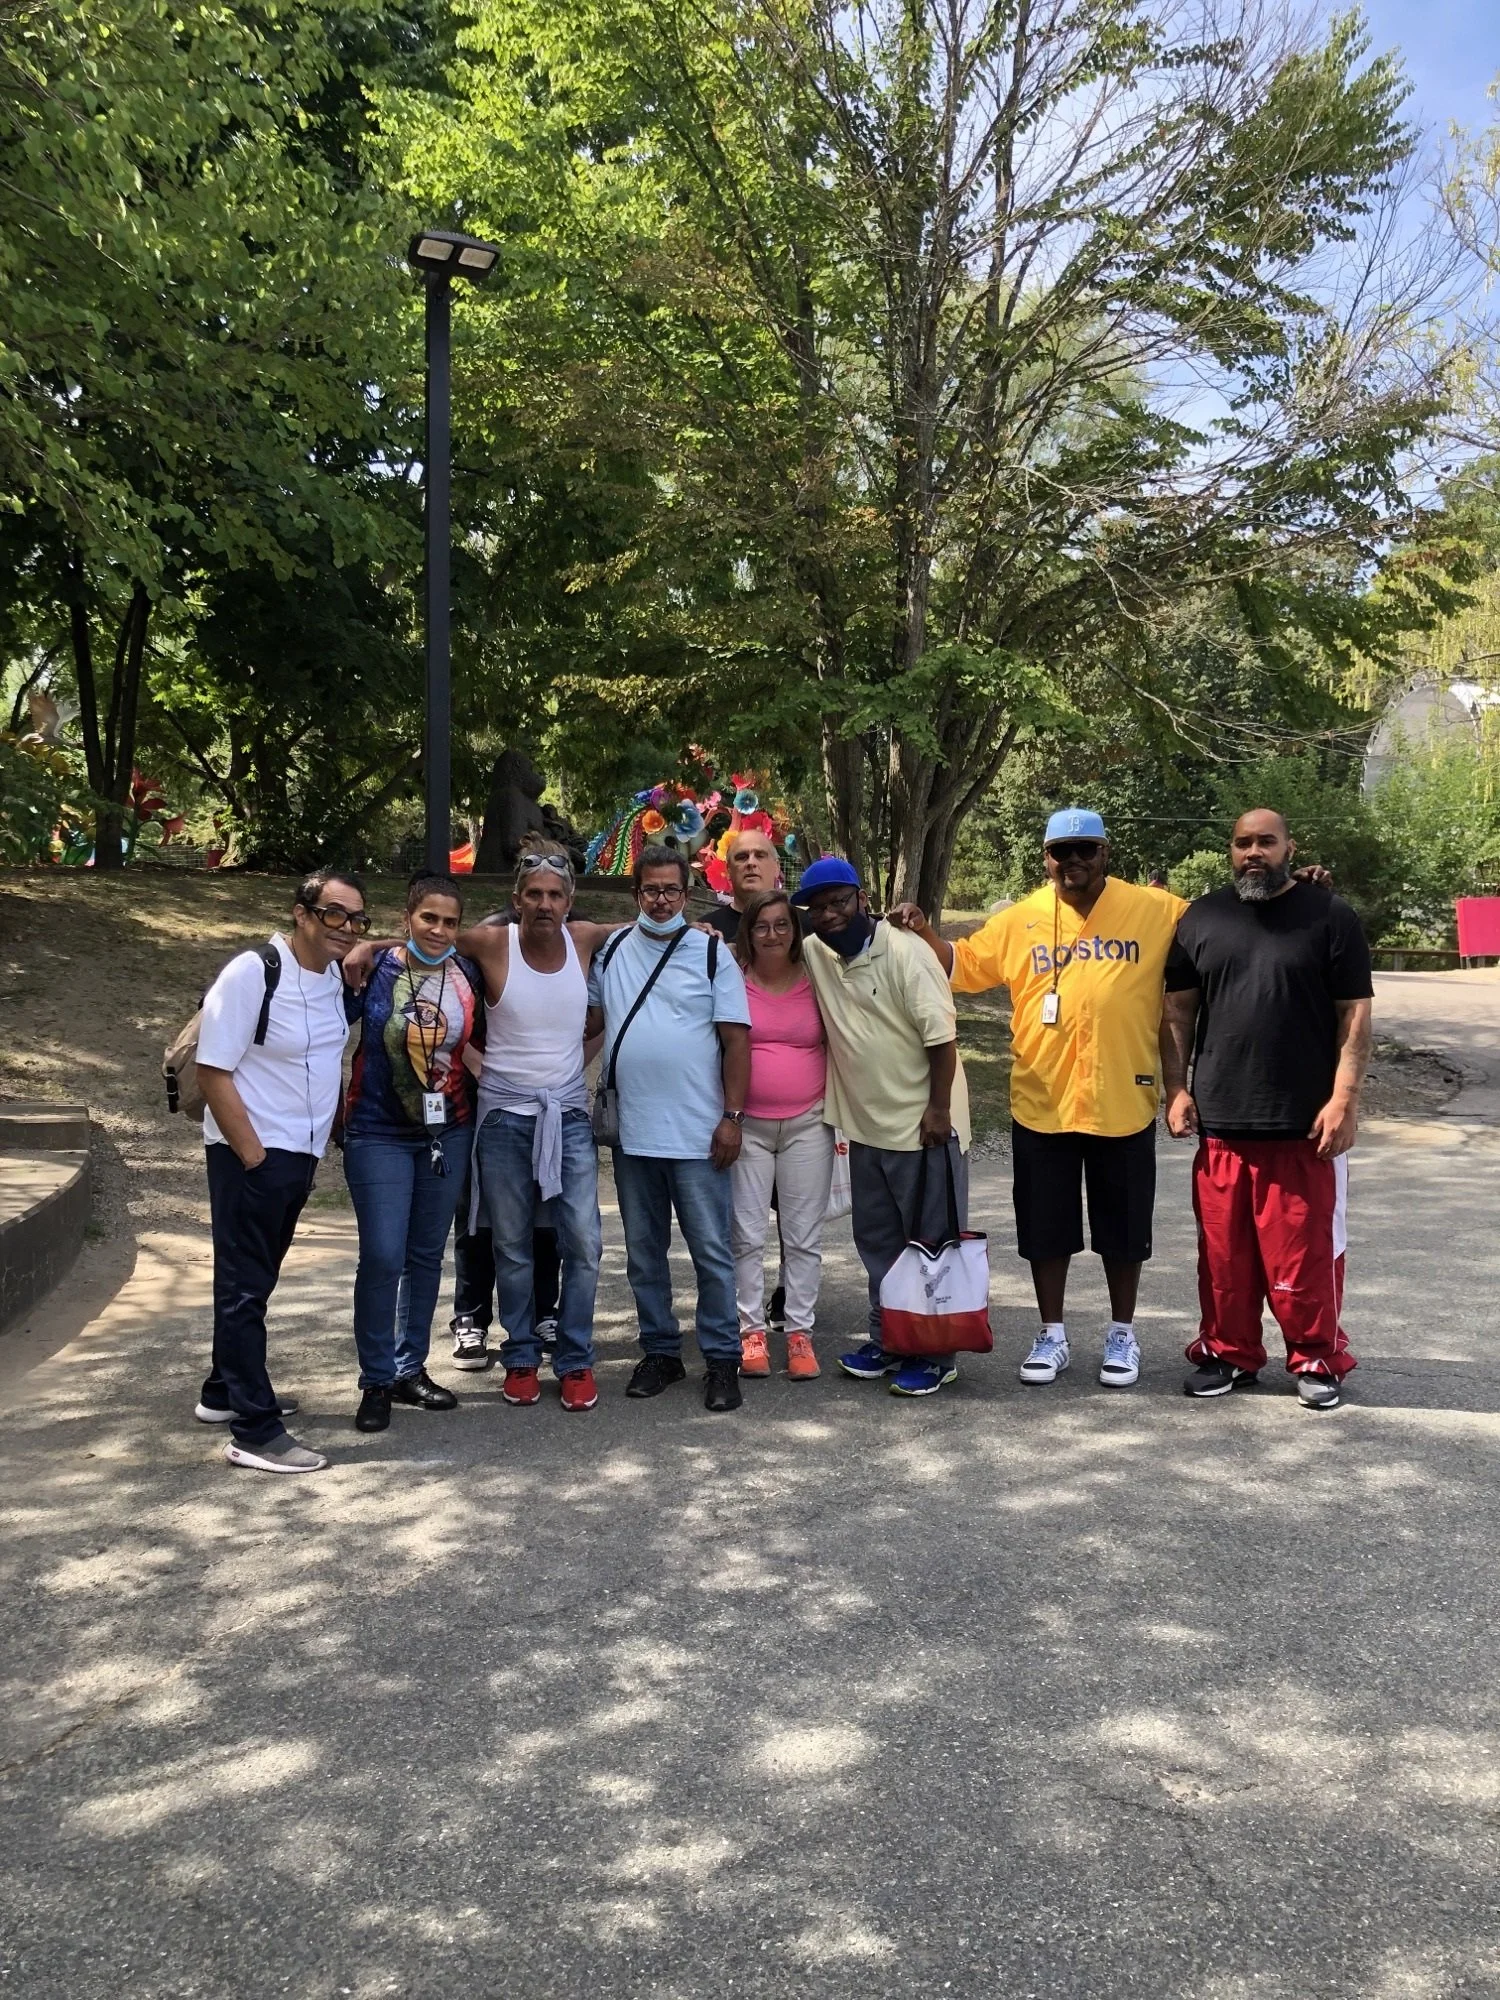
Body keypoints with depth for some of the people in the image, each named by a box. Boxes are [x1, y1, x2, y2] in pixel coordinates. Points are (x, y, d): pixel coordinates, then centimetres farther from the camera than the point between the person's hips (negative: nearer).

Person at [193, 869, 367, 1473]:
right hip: (251, 1154, -8)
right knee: (243, 1286, -3)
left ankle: (225, 1392, 35)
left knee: (256, 1280, 20)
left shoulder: (337, 976, 4)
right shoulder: (252, 974, -18)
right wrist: (254, 1156, -18)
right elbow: (214, 1072, -18)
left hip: (302, 1153, 8)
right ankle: (255, 1432, 0)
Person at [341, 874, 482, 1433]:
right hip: (379, 1134, -4)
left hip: (447, 1132, 4)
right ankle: (376, 1381, 7)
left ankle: (410, 1369, 26)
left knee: (426, 1256, 12)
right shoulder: (375, 968, -8)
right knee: (382, 1257, -8)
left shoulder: (468, 975, 1)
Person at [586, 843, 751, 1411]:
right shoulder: (612, 951, 8)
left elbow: (736, 1039, -4)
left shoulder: (712, 953, -2)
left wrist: (732, 1115, -9)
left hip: (698, 1134, -4)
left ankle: (721, 1359, 10)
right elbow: (589, 1018, 18)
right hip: (631, 1131, 4)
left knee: (711, 1252, 1)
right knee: (644, 1252, 12)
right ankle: (660, 1352, 25)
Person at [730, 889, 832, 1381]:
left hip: (808, 1123, 1)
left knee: (804, 1234, 4)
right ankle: (751, 1330, 12)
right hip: (747, 1123, -1)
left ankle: (800, 1332, 12)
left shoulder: (816, 981, 2)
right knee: (747, 1233, 2)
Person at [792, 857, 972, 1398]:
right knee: (877, 1241, 16)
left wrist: (939, 1109, -19)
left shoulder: (904, 952, -17)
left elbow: (941, 1035, -17)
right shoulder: (814, 954, 2)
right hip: (865, 1126, 7)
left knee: (933, 1242, 3)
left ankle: (935, 1354, 11)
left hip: (922, 1125, -7)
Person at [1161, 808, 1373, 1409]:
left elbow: (1354, 1014, -1)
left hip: (1304, 1123, -3)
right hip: (1220, 1122, 3)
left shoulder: (1329, 918, 2)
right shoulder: (1202, 919, 10)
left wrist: (1344, 1099, -9)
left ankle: (1317, 1360, 17)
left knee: (1306, 1250, 2)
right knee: (1224, 1248, 9)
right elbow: (1178, 1010, 12)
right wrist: (1177, 1089, 3)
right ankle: (1227, 1352, 23)